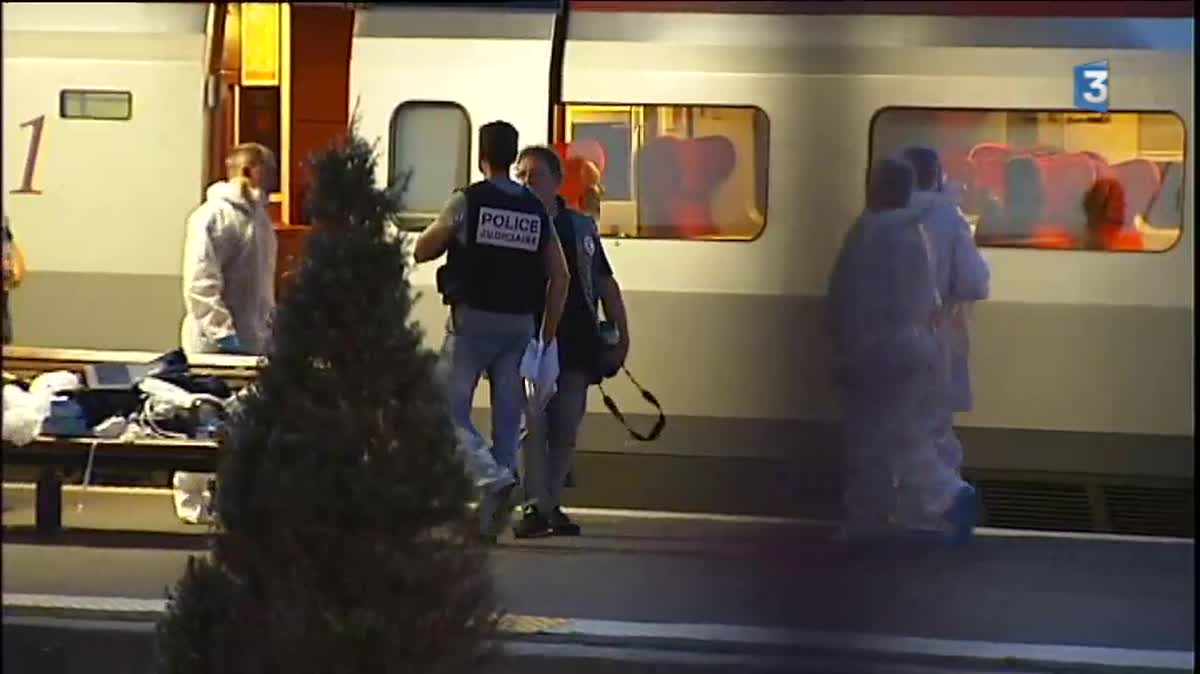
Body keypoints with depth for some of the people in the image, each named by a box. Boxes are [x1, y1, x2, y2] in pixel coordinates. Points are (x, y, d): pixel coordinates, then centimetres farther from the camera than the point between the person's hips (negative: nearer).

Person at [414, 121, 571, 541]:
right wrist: (547, 335, 9)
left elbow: (422, 251, 1)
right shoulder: (536, 210, 7)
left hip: (474, 318, -4)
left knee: (449, 408, 4)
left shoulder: (467, 201, -5)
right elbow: (560, 276, 4)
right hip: (521, 324, 4)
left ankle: (492, 476, -18)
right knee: (508, 416, 8)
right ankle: (489, 520, 9)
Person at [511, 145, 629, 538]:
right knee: (533, 426, -12)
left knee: (565, 432, 8)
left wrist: (621, 334, 9)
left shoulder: (580, 227, 12)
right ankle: (535, 506, -10)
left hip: (576, 345, 4)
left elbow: (605, 284, 15)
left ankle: (552, 506, 18)